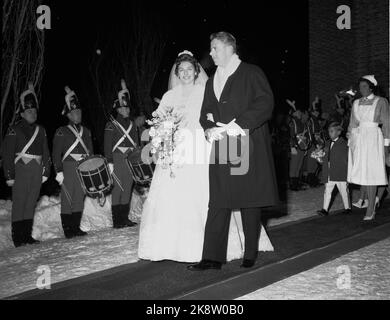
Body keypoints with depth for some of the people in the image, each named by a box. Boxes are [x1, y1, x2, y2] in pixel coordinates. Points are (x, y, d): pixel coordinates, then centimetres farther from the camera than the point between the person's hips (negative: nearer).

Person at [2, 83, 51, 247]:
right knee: (19, 203, -4)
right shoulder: (14, 130, -1)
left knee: (31, 203, 9)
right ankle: (18, 238, 2)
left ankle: (27, 235, 17)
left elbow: (46, 152, 16)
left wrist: (46, 171, 9)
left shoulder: (40, 130, 15)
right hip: (21, 170, -5)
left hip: (37, 171, 5)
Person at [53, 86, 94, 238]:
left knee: (80, 197, 8)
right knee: (67, 198, -1)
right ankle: (68, 230, 6)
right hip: (69, 167, -5)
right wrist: (59, 171, -12)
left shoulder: (86, 131, 16)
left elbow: (91, 151, 19)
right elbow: (56, 153, -4)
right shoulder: (61, 132, 0)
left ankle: (76, 227, 16)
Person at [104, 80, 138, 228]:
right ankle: (117, 220, 0)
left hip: (131, 159, 5)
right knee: (118, 188, -5)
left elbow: (137, 142, 20)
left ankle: (125, 218, 14)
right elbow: (107, 145, -4)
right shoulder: (111, 125, 1)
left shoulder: (132, 124, 18)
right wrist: (110, 162, -12)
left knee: (128, 188, 7)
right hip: (118, 159, -5)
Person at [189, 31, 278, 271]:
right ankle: (213, 257, 2)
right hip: (221, 149, 5)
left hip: (249, 148, -5)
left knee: (250, 202, 3)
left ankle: (251, 255, 15)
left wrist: (238, 125, -18)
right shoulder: (212, 82, 22)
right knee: (218, 203, 0)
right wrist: (209, 129, -3)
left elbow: (265, 104, -10)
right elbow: (206, 113, 20)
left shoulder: (252, 74, 1)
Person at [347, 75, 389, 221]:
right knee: (363, 172, 3)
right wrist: (350, 141, 9)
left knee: (371, 172, -7)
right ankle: (371, 203, 16)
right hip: (358, 139, 5)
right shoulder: (356, 103, 14)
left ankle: (370, 210, -5)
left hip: (373, 139, -4)